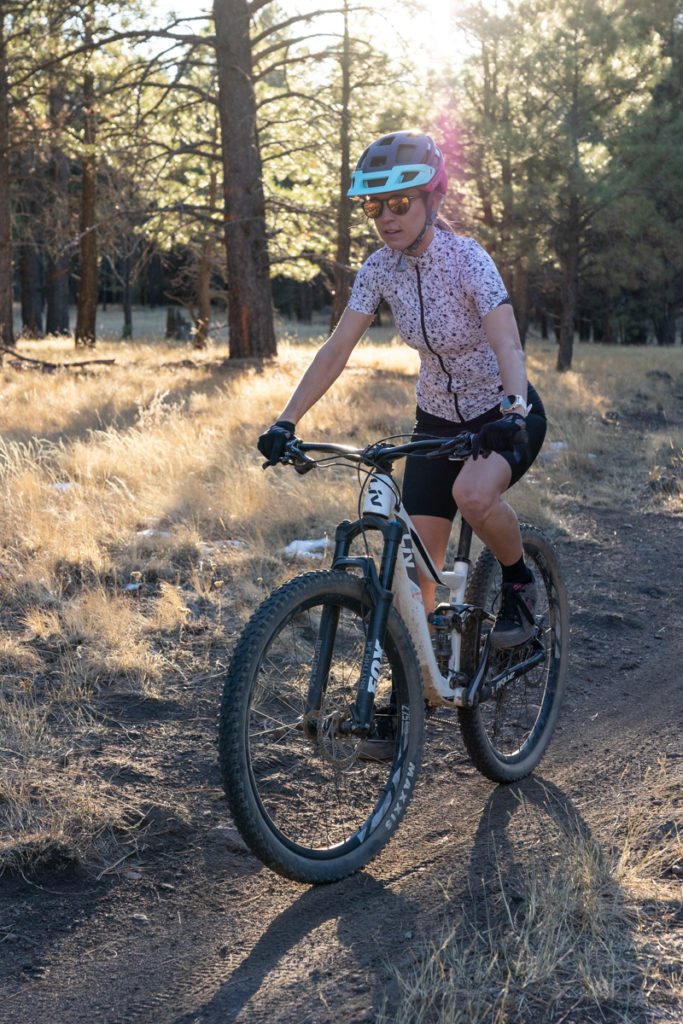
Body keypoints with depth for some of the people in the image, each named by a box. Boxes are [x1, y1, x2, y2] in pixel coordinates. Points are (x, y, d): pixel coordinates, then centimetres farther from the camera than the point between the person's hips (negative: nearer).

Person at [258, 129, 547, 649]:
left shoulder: (467, 259, -23)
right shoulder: (380, 268, -8)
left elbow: (507, 344, -34)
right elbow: (337, 350, -8)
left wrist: (514, 410, -53)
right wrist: (286, 422, -16)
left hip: (506, 415, -5)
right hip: (438, 420, 5)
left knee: (472, 492, -36)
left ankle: (520, 583, -6)